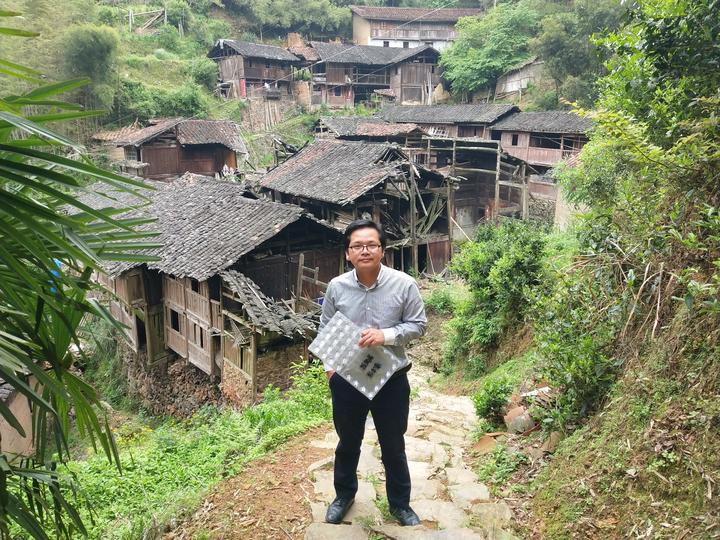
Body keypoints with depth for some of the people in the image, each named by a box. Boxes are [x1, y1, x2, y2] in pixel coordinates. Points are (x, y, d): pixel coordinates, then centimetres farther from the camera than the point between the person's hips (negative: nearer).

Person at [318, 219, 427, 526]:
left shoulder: (404, 284, -12)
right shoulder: (336, 287, -7)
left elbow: (418, 325, -6)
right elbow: (326, 329, 5)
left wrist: (386, 335, -22)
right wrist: (329, 365, -5)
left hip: (391, 379, -1)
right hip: (346, 379, 2)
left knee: (393, 446, 15)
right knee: (348, 442, 21)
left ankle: (400, 503, 37)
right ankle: (344, 495, 45)